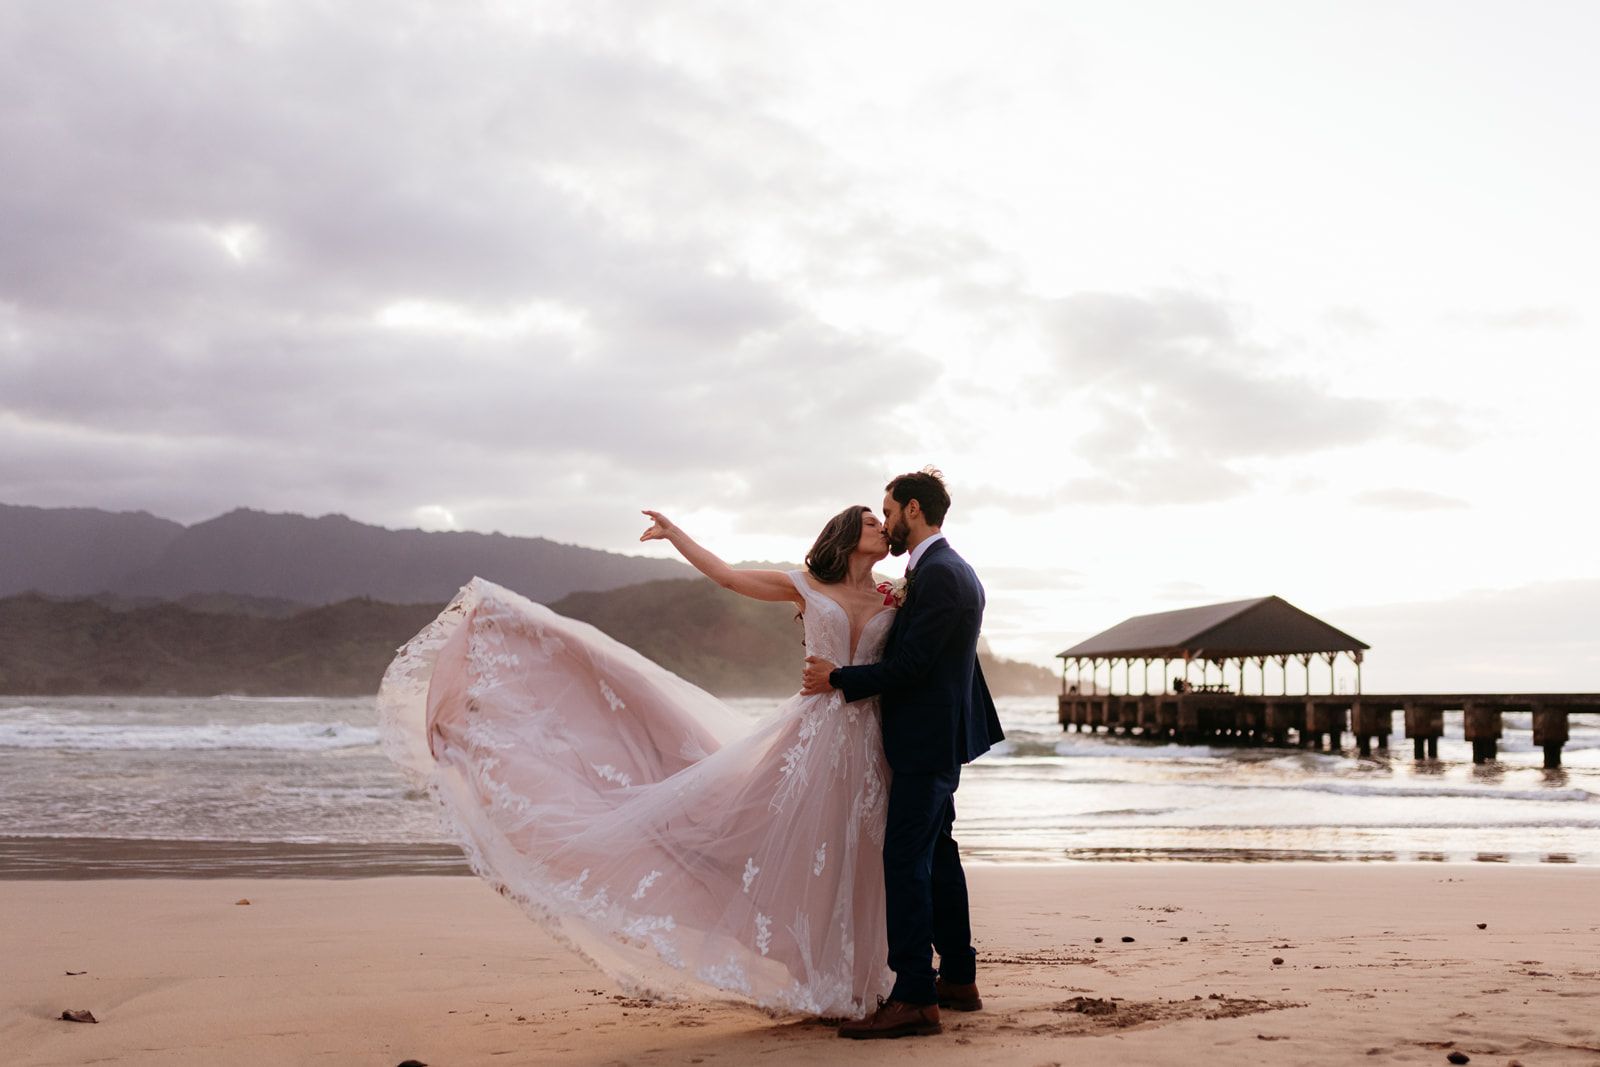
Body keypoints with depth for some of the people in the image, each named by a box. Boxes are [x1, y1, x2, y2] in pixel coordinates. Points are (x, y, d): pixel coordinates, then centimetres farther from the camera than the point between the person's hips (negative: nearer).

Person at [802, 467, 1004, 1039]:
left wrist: (839, 679, -13)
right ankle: (958, 978, 26)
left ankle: (915, 998, -10)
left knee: (906, 859, -11)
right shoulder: (950, 569, 15)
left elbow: (910, 665, -22)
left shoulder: (937, 574, -18)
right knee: (937, 853, 17)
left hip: (926, 740, -11)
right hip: (938, 737, 11)